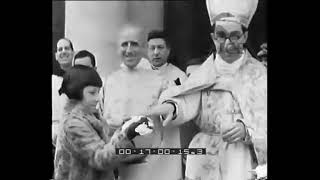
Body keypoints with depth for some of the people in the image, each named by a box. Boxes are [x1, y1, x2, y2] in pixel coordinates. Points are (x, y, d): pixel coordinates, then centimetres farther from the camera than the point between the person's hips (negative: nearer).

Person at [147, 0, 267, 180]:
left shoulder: (259, 74, 1)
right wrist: (171, 106, -37)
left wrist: (247, 130, -24)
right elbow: (188, 101, -15)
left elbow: (264, 124, -4)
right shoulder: (203, 73, 4)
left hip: (245, 160, -1)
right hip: (205, 160, 2)